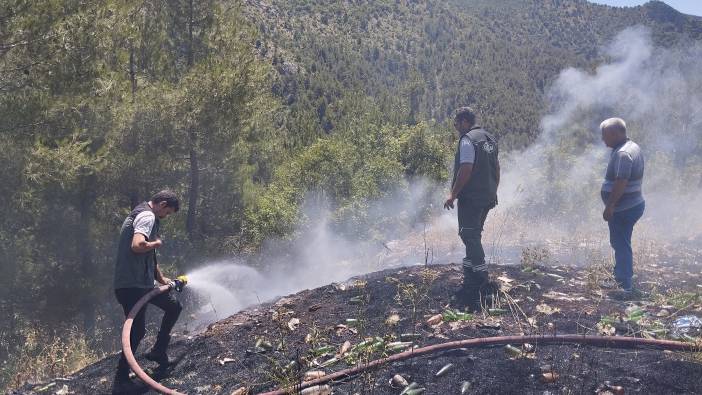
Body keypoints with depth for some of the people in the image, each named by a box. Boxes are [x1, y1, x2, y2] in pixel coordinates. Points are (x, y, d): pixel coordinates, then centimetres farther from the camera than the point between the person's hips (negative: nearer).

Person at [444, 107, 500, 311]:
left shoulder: (467, 140, -13)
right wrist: (493, 191, 26)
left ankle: (481, 284, -5)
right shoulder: (490, 139, 16)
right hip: (488, 198, 10)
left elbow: (466, 169, -21)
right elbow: (496, 168, 20)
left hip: (471, 197, -10)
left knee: (470, 238, -5)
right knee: (474, 237, 16)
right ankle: (470, 284, 22)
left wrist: (453, 194, -16)